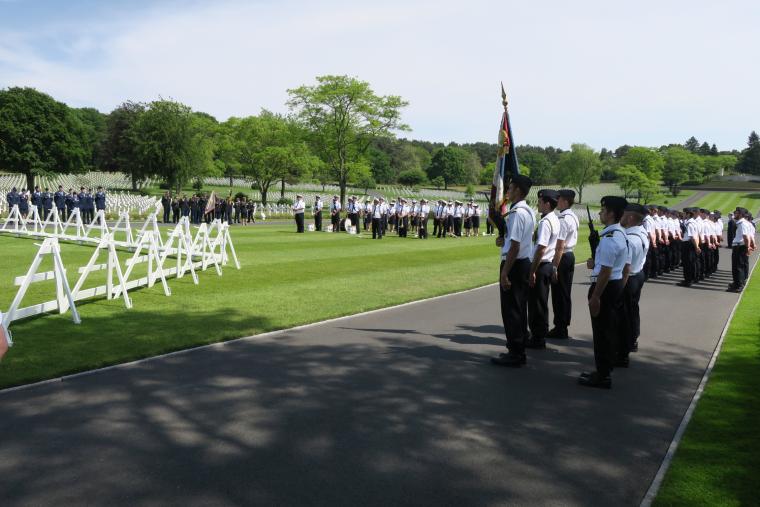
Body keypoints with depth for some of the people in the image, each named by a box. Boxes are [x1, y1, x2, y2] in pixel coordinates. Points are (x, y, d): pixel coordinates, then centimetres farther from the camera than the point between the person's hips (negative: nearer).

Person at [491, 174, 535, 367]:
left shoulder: (516, 213, -19)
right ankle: (519, 351, 25)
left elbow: (514, 246, -23)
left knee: (511, 309, -2)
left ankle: (515, 354, 5)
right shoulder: (529, 212, 12)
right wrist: (505, 240, 7)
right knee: (520, 308, 15)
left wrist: (504, 273, -21)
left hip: (514, 264, -10)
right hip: (525, 263, 10)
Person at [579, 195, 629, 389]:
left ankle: (602, 376, 8)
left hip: (605, 286, -10)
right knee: (609, 329, 17)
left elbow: (605, 271, -24)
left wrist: (595, 297, -21)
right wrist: (597, 262, 13)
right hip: (617, 285, 10)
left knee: (602, 331, -1)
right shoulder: (622, 235, 11)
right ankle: (604, 370, 29)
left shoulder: (609, 238, -21)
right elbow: (626, 265, 18)